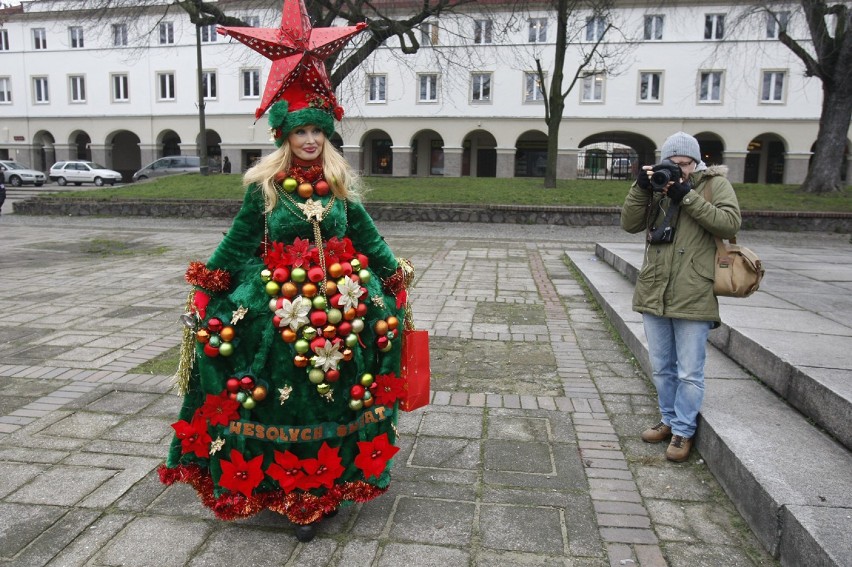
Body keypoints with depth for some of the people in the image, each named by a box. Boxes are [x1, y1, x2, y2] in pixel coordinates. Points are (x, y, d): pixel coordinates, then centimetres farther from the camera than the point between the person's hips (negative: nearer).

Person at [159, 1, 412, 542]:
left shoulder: (342, 184, 6)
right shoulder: (265, 185, 0)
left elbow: (367, 236, 13)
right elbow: (241, 240, 6)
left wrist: (395, 271, 9)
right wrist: (209, 277, 6)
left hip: (341, 307, 2)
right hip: (280, 310, -2)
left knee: (334, 395, 8)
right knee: (288, 400, 3)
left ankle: (325, 489, 25)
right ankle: (297, 493, 19)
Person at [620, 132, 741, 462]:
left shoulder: (714, 183, -1)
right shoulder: (657, 187, 9)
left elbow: (731, 223, -15)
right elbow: (629, 224, 1)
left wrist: (687, 197, -18)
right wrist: (641, 188, -11)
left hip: (693, 297, -4)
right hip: (654, 294, 5)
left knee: (689, 372, 5)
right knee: (661, 367, 18)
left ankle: (683, 431, 22)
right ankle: (669, 419, 36)